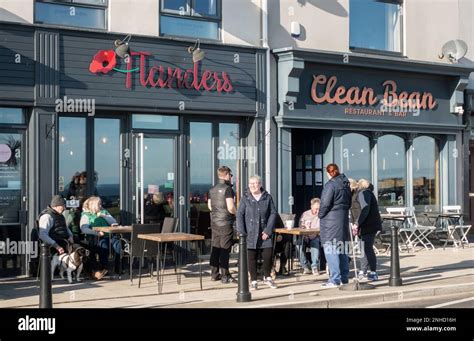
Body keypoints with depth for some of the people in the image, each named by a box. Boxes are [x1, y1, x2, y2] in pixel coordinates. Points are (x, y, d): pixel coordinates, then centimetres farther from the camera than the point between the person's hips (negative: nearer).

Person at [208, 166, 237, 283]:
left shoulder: (212, 190, 11)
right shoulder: (227, 189, -13)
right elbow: (231, 208, -19)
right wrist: (236, 214, -1)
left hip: (214, 222, 7)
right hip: (226, 223, -7)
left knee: (215, 248, 11)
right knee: (225, 249, -4)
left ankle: (214, 274, 17)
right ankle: (225, 276, -2)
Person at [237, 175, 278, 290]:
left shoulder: (267, 197, 4)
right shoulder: (245, 198, 2)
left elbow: (273, 213, 3)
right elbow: (239, 215, 0)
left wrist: (268, 230, -5)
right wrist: (242, 232, -9)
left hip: (265, 233, 1)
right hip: (250, 234, 0)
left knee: (268, 256, -3)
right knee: (251, 258, 2)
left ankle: (267, 277, 21)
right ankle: (253, 281, 15)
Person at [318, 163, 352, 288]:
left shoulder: (331, 184, -14)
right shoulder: (346, 184, 11)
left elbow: (325, 203, -17)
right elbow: (349, 203, 17)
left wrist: (320, 215, -2)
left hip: (331, 220, -8)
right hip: (343, 219, 8)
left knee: (330, 250, -6)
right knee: (341, 249, 15)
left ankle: (335, 279, -8)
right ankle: (344, 277, 21)